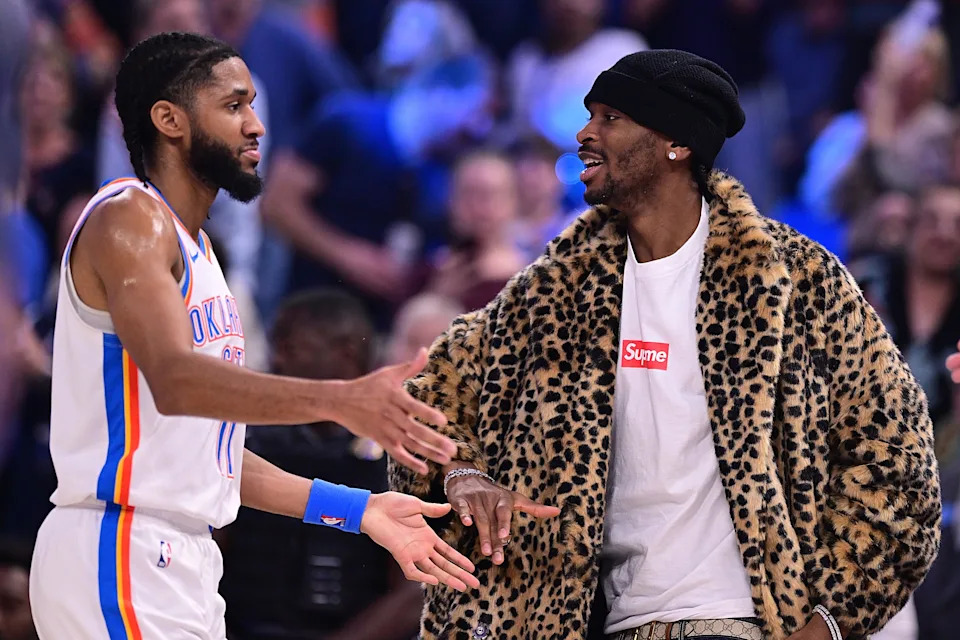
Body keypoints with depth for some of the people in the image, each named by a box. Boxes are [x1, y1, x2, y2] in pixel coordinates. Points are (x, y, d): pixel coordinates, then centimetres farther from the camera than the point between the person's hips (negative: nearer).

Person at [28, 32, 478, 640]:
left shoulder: (193, 247, 20)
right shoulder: (128, 218, -10)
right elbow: (174, 380, -28)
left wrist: (358, 510, 14)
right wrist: (339, 401, -40)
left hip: (182, 562, 10)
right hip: (121, 552, -10)